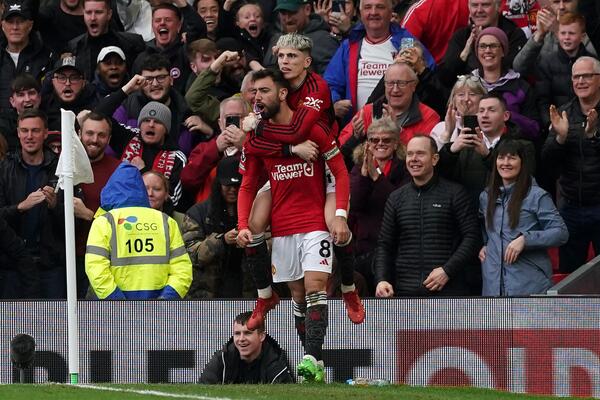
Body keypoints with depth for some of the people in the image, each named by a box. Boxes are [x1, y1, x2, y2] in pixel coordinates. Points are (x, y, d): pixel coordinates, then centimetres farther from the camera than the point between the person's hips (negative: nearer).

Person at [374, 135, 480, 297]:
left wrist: (447, 270, -13)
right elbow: (384, 245, 14)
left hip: (447, 289, -3)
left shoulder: (454, 194, 2)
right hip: (405, 292, 4)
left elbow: (472, 237, -3)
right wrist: (381, 280, -3)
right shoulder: (396, 198, 14)